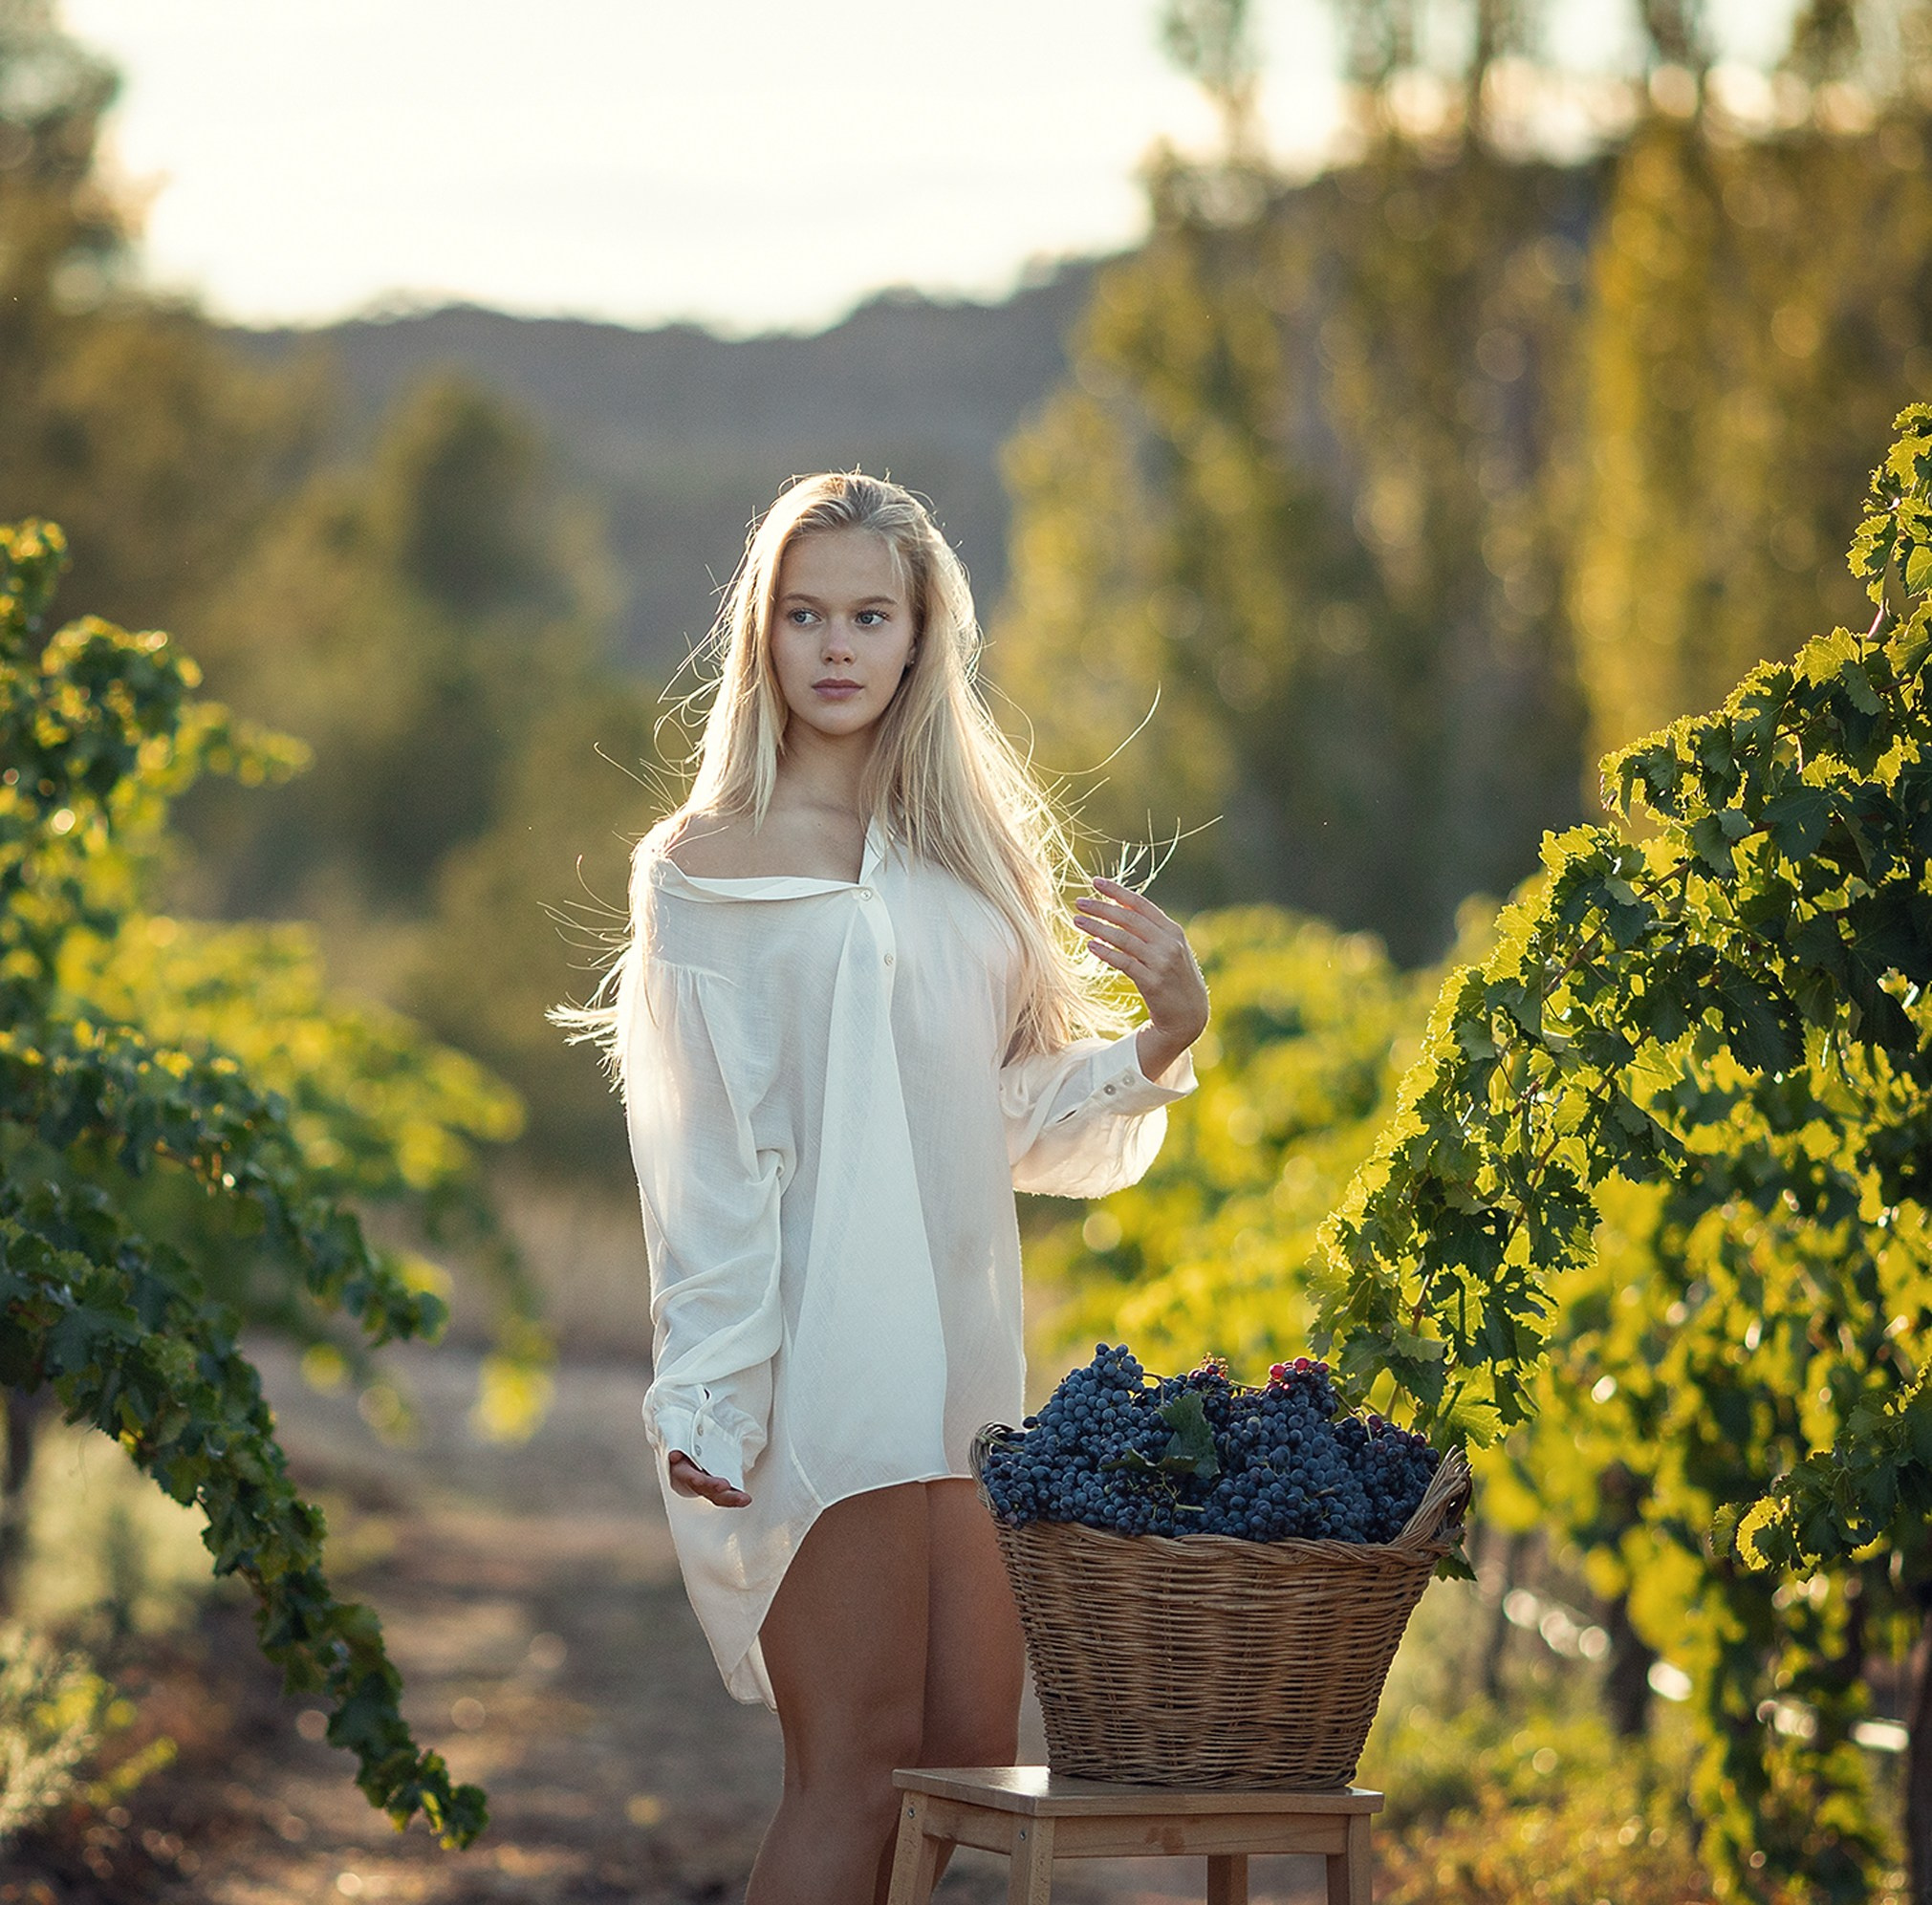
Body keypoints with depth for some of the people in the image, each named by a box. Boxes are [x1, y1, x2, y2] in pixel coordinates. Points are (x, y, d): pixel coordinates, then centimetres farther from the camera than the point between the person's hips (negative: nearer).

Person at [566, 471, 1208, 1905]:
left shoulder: (967, 849, 15)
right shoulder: (709, 866, -3)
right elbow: (703, 1157, -7)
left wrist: (1162, 1039, 2)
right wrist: (706, 1396, -14)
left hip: (962, 1354, 7)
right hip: (817, 1355, -6)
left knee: (973, 1760, 6)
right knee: (857, 1770, -8)